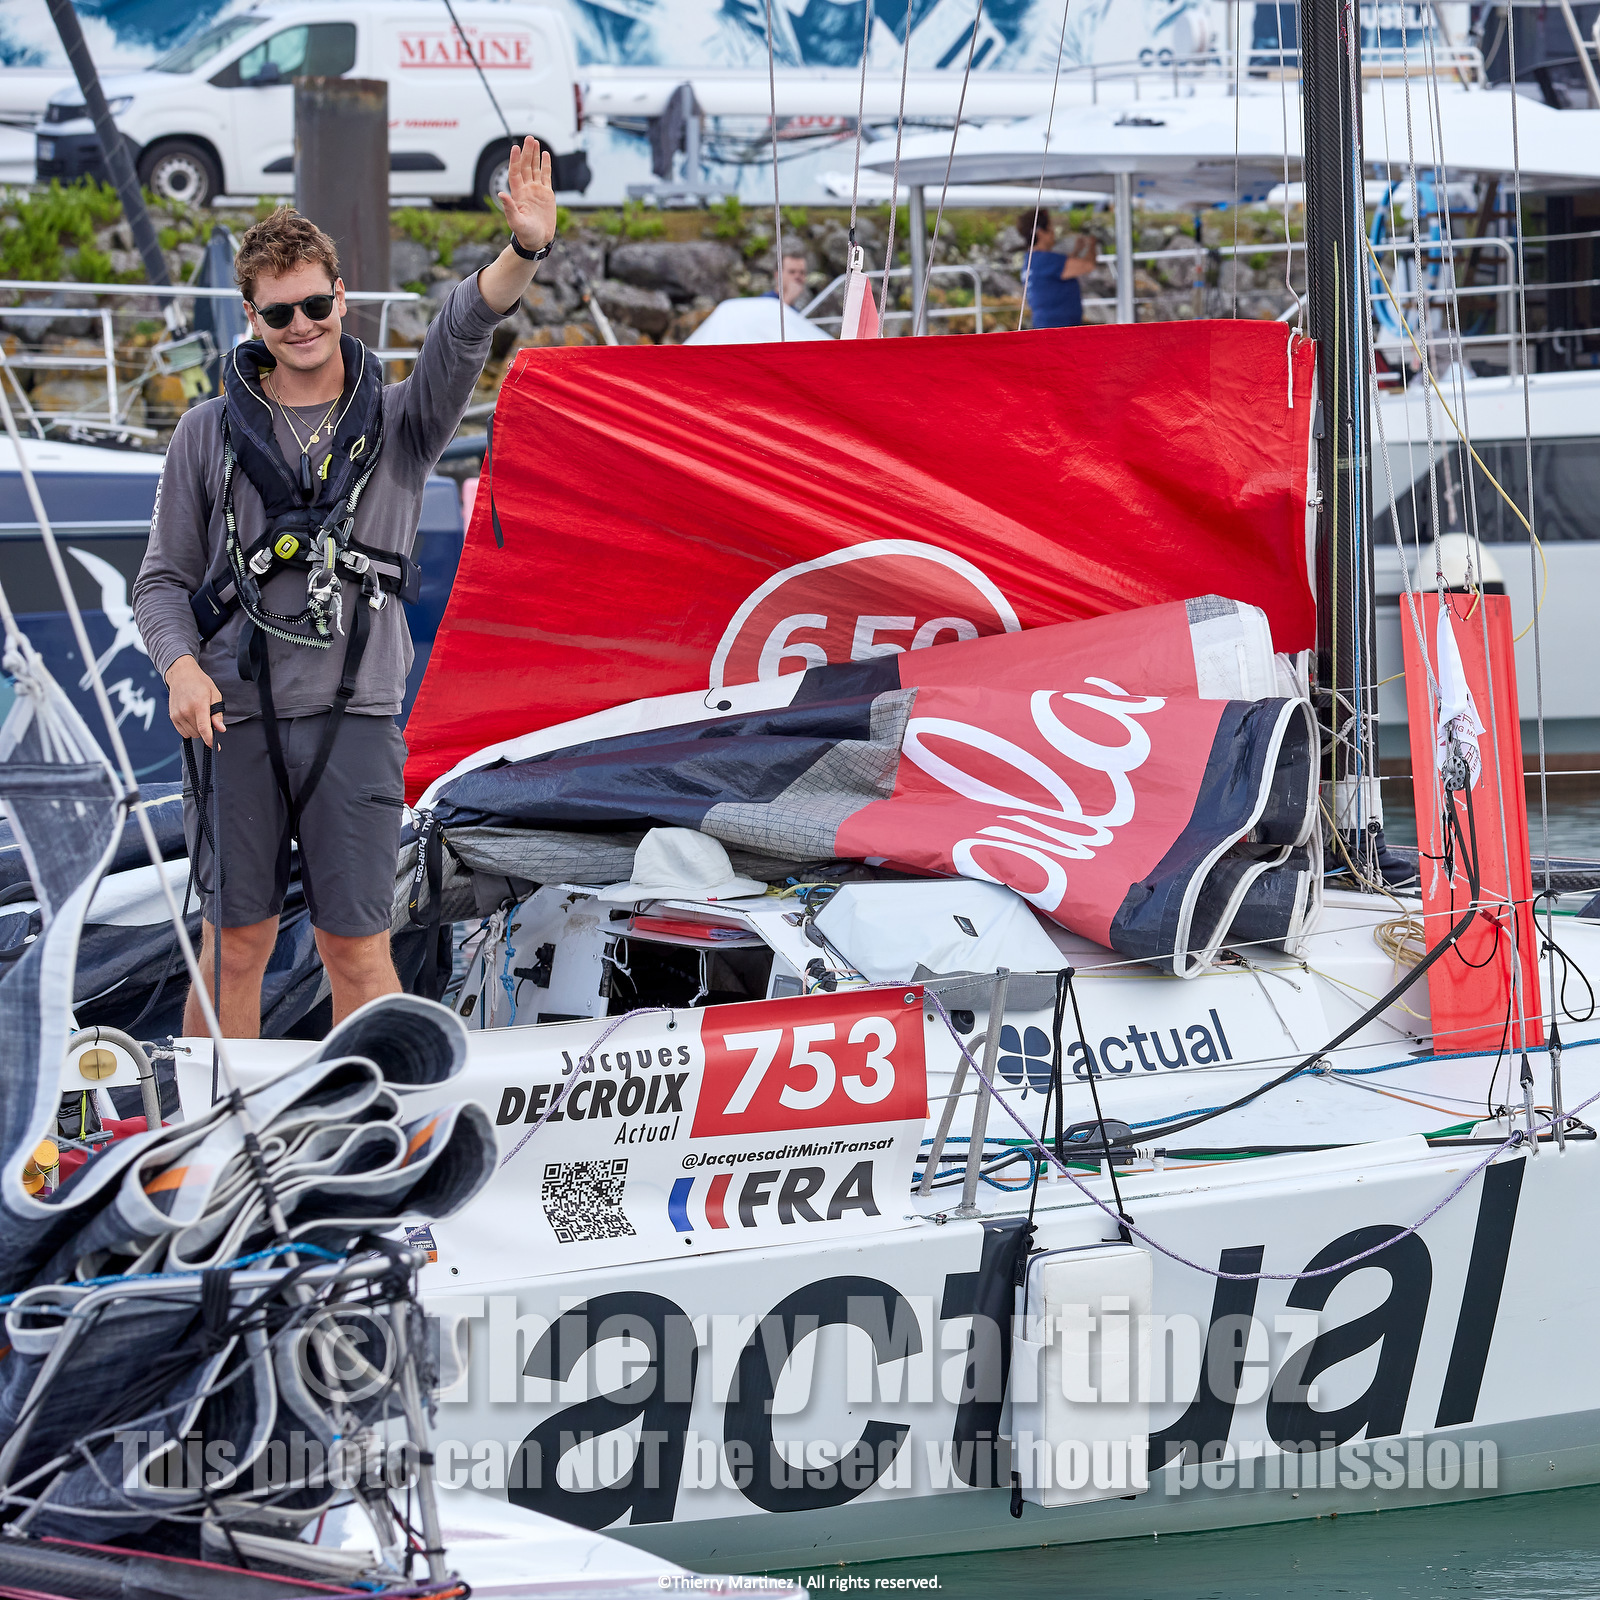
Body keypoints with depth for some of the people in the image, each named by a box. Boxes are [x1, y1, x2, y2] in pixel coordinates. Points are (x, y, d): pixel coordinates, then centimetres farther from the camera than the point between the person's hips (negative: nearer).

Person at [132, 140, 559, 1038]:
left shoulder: (396, 422, 7)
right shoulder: (212, 433, 9)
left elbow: (464, 334, -11)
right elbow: (165, 578, 12)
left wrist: (525, 253, -30)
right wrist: (182, 666, -9)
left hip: (355, 718, -1)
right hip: (236, 721, 1)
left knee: (358, 948, -3)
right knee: (237, 942, 5)